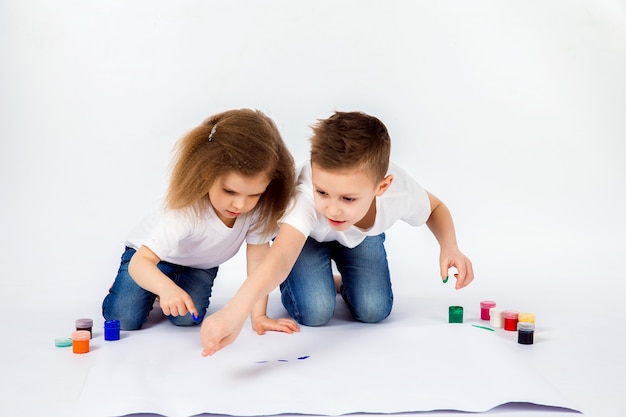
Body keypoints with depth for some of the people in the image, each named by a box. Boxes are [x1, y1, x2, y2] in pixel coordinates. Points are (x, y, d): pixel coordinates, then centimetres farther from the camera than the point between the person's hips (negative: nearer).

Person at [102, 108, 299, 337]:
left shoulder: (259, 206, -30)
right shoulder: (186, 211, -42)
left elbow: (258, 258, -22)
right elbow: (141, 261, -45)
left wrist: (258, 315, -25)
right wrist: (167, 288, -66)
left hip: (200, 265, 3)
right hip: (150, 256, -3)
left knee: (186, 318, -20)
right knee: (124, 319, -15)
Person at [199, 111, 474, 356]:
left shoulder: (400, 191, -36)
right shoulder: (305, 195, -47)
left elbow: (435, 208, -11)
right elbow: (280, 257, -62)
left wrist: (449, 246, -31)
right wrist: (234, 312, -79)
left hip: (362, 235, 3)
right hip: (306, 235, -2)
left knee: (374, 311, -13)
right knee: (315, 313, -21)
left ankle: (345, 285, 22)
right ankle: (291, 283, 15)